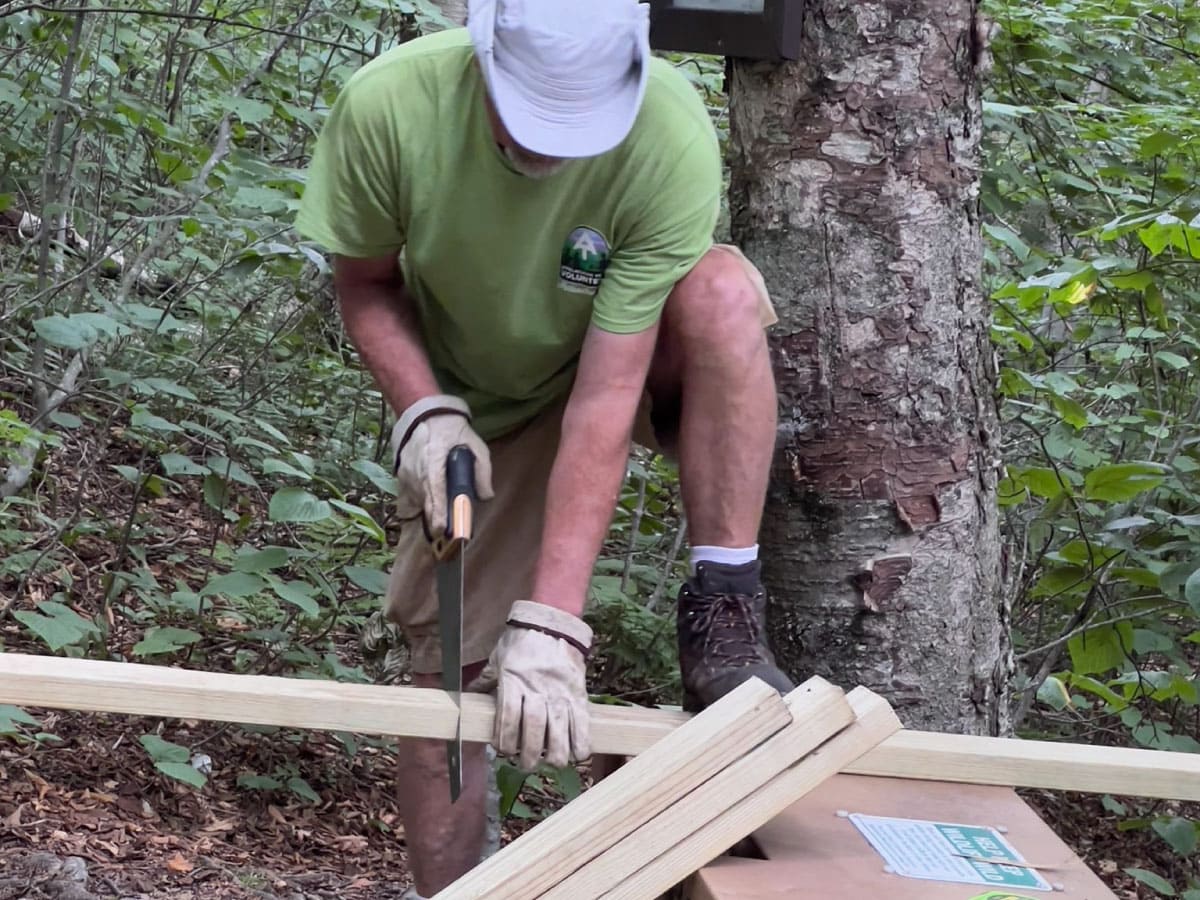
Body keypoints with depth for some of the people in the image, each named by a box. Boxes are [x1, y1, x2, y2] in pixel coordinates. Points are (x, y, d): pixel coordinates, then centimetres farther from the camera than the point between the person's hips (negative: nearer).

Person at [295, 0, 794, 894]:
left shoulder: (672, 140, -36)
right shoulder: (388, 105, -30)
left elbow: (605, 397, -36)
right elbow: (365, 283, -9)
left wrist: (549, 625, -41)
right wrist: (423, 410, -28)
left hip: (632, 366, -2)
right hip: (482, 406, 2)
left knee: (722, 292, -33)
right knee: (448, 668, -6)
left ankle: (724, 626, -26)